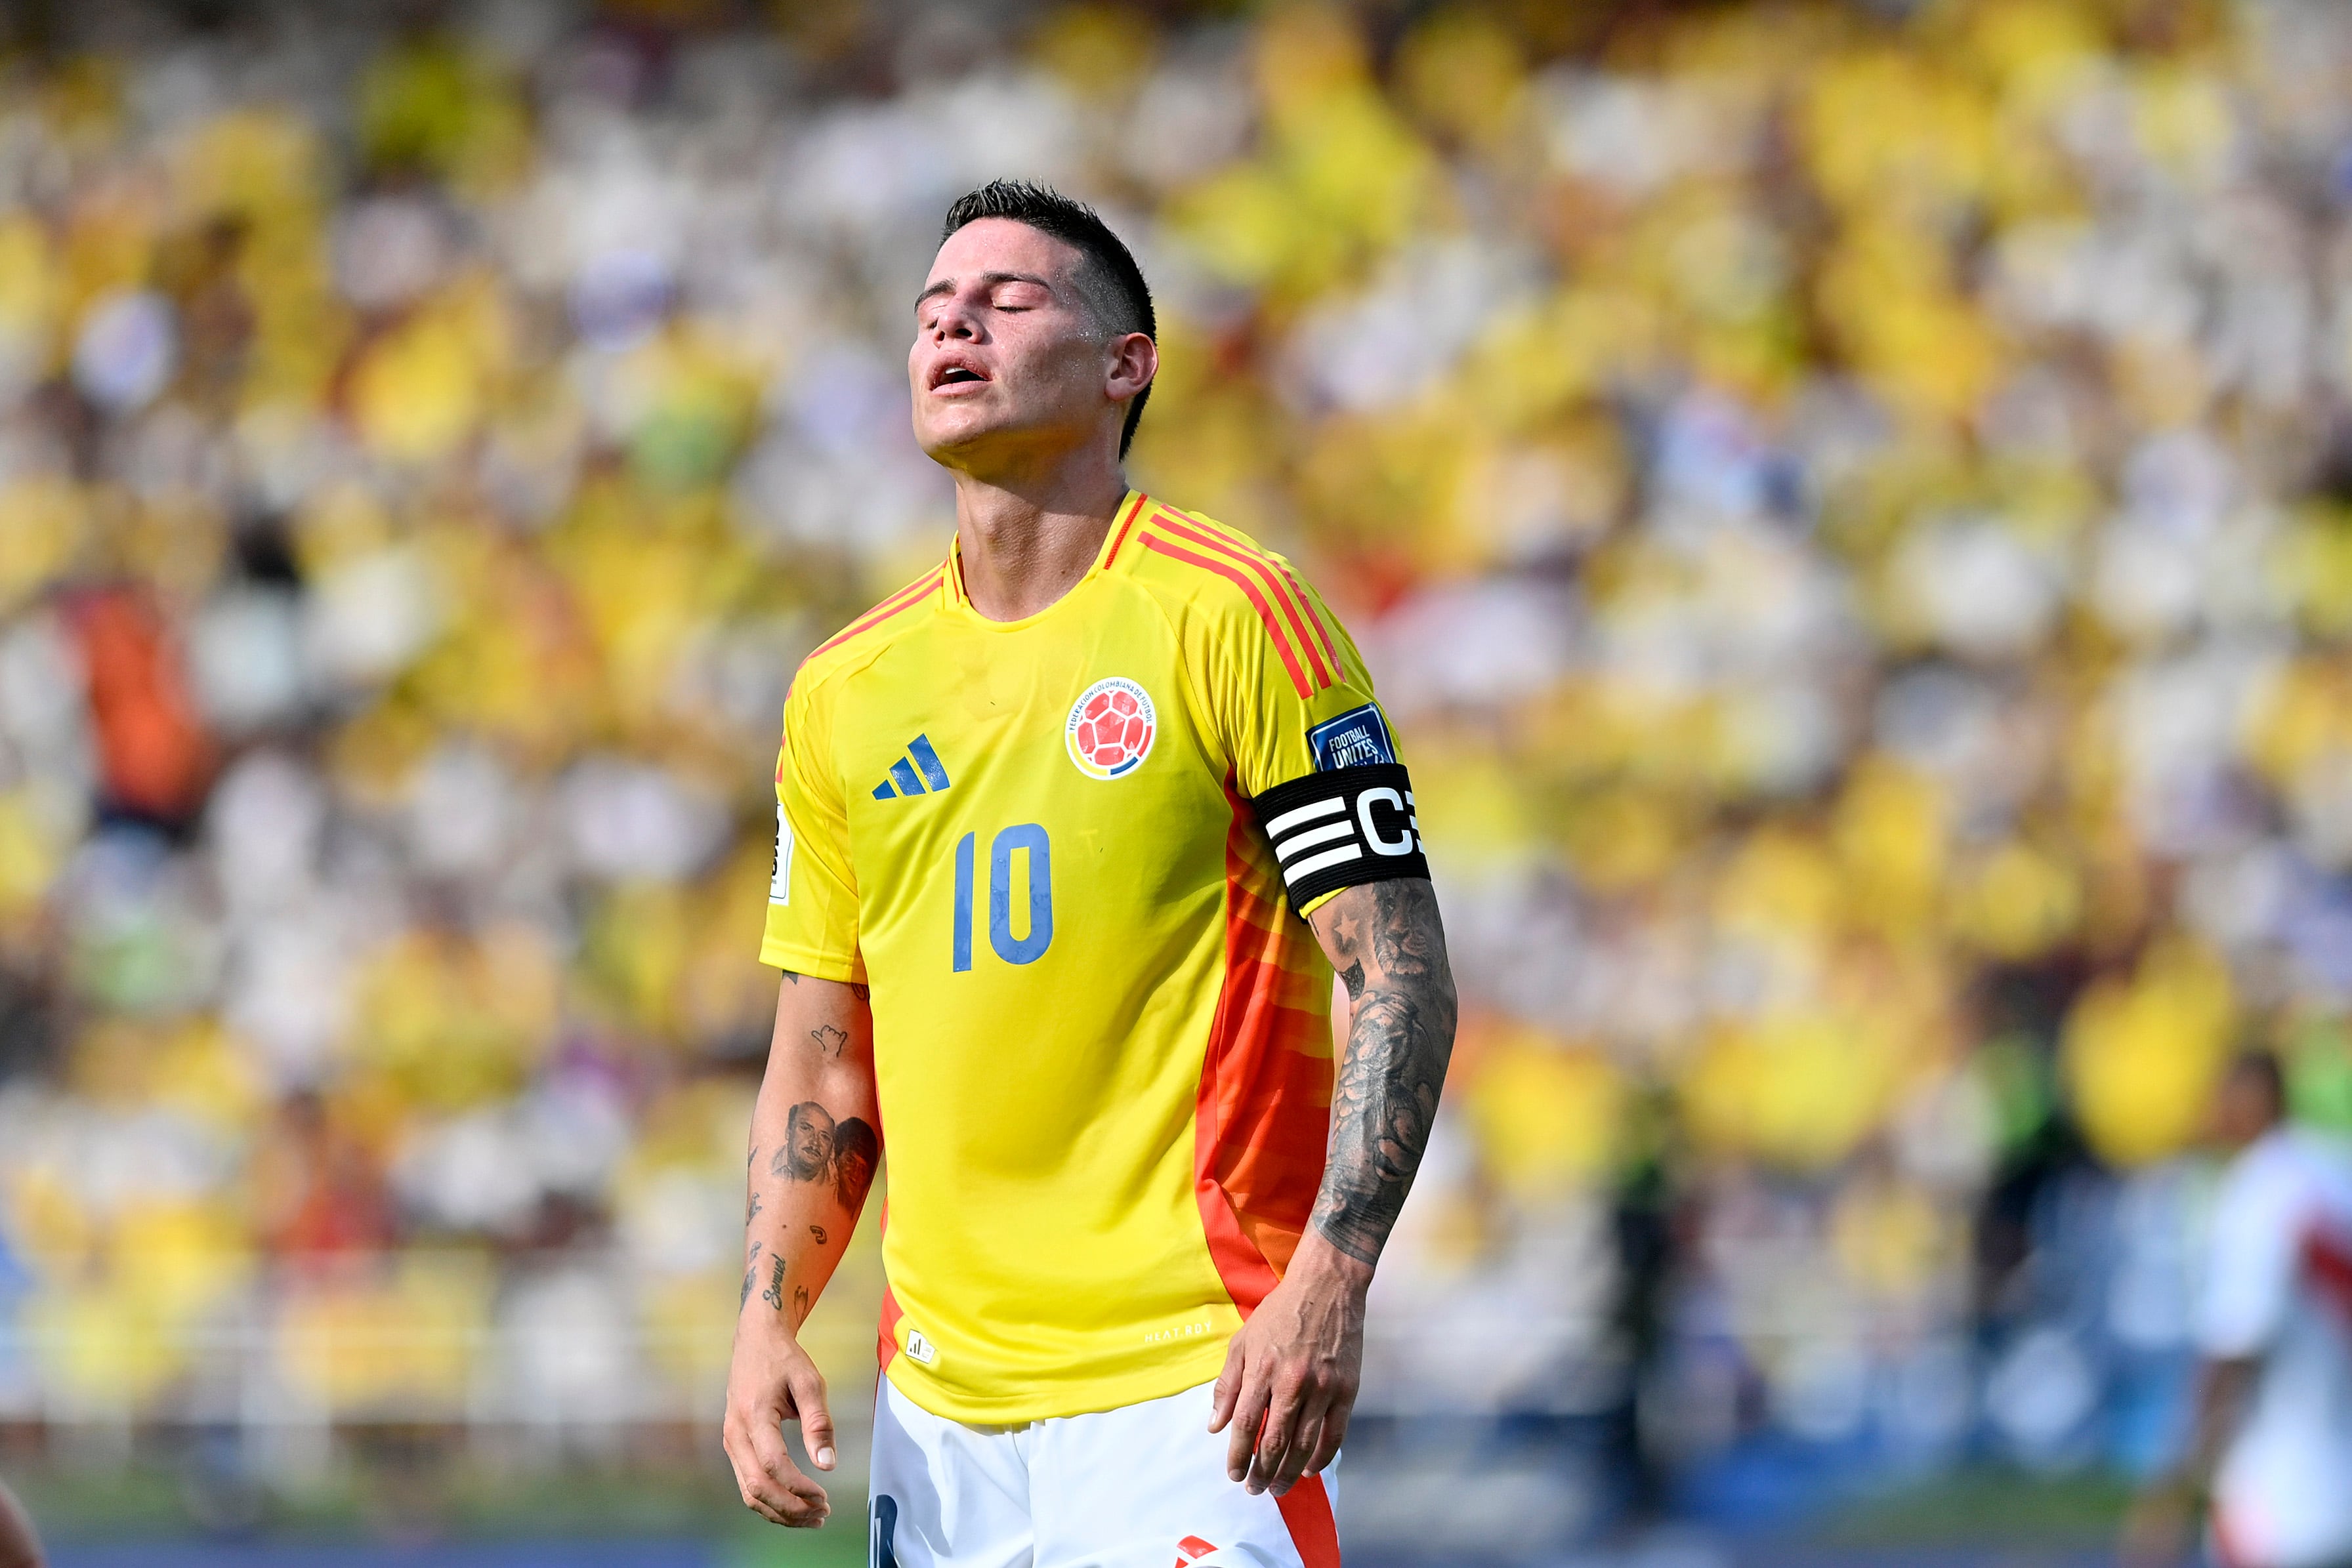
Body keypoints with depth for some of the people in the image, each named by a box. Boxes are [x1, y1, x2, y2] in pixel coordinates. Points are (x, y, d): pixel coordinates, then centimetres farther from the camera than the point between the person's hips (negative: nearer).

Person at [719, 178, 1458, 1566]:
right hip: (939, 1402, 5)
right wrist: (769, 1320, 2)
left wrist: (1329, 1282, -19)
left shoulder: (1227, 615, -4)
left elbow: (1403, 975, -8)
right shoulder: (842, 693, 12)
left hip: (1188, 1388, -5)